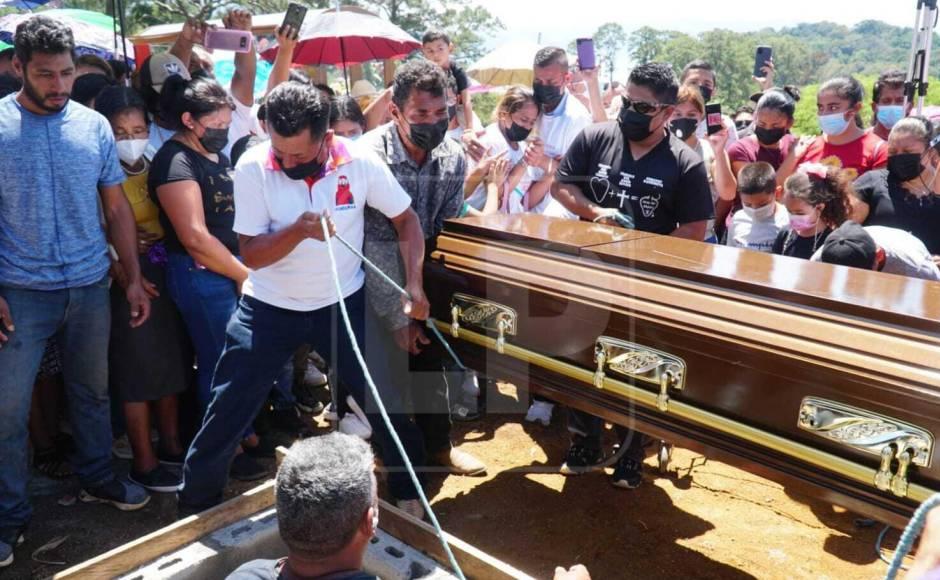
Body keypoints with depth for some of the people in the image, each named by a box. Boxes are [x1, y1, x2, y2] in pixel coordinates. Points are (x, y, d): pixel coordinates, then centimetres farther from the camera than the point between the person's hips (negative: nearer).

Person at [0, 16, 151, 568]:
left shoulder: (95, 126, 2)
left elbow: (117, 208, 7)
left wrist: (135, 279, 4)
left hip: (91, 288, 3)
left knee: (93, 390, 17)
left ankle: (98, 478, 36)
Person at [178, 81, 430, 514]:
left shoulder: (360, 162, -15)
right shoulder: (253, 167, -17)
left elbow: (406, 219, -2)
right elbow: (250, 253, -16)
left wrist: (414, 284, -13)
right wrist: (298, 230, -35)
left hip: (343, 304, 1)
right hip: (269, 308, 0)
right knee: (227, 413, 4)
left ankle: (409, 494, 29)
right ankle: (196, 503, 30)